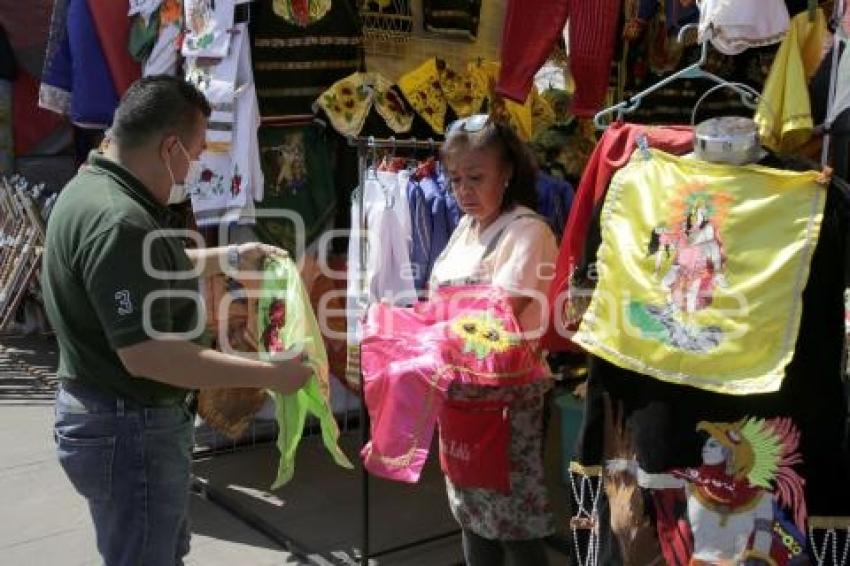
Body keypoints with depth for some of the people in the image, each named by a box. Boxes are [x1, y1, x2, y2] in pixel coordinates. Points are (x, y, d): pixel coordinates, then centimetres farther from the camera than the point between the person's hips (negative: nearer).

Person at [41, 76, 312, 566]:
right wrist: (267, 374, -27)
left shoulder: (96, 189, 5)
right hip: (129, 430, -10)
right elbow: (146, 355, -32)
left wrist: (230, 258, 24)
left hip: (120, 416, 10)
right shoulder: (118, 221, -29)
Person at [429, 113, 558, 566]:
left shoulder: (528, 232, -14)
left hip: (508, 392, -8)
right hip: (461, 388, 8)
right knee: (471, 509, 17)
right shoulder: (466, 228, 12)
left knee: (515, 517, 0)